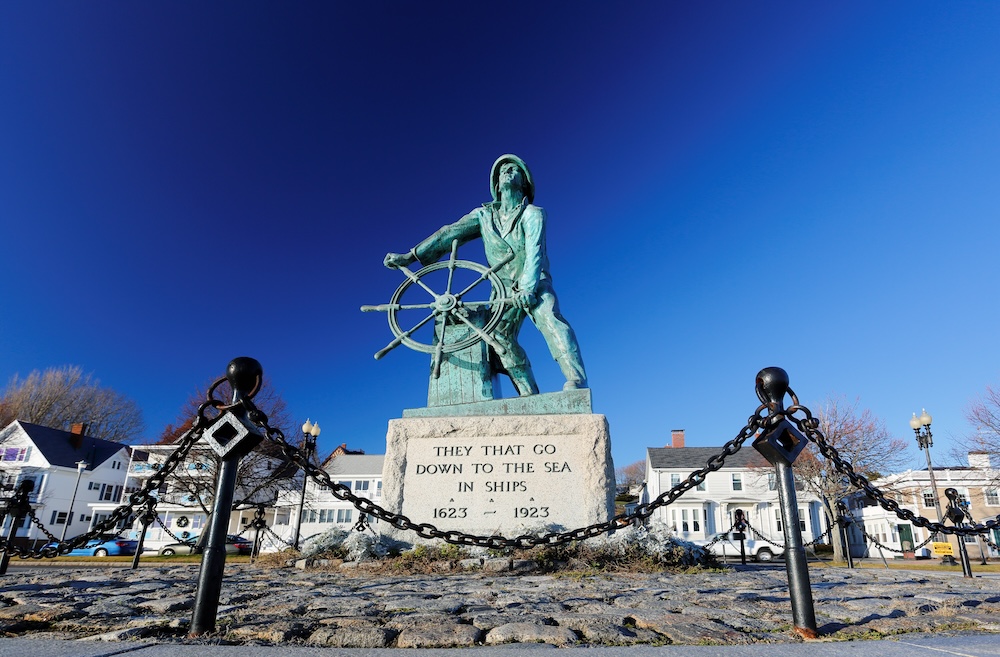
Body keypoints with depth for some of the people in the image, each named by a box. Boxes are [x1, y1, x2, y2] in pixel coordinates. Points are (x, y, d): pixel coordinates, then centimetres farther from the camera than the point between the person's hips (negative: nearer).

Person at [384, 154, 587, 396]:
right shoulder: (484, 215, 9)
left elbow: (534, 251, -17)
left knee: (550, 320, -31)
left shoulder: (532, 213, -3)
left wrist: (528, 288, -33)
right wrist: (410, 256, -4)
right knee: (499, 336, -20)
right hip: (505, 289, 4)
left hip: (535, 285, -3)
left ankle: (576, 381, -40)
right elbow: (450, 234, 3)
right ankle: (529, 395, -20)